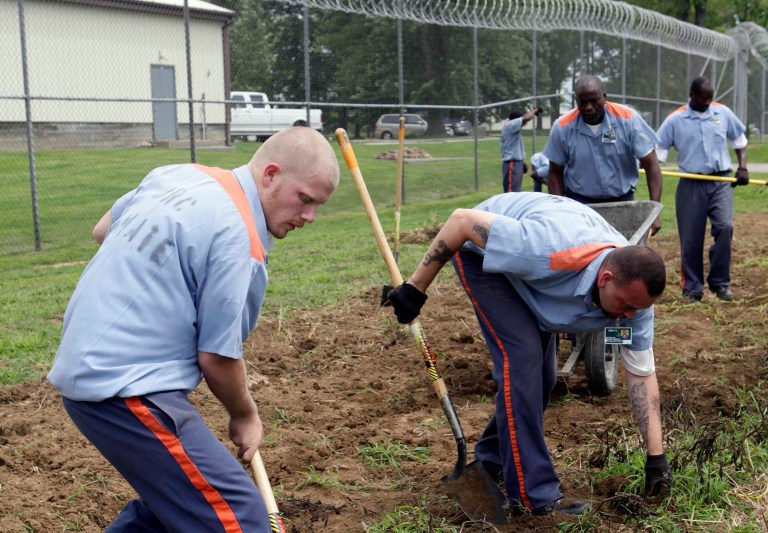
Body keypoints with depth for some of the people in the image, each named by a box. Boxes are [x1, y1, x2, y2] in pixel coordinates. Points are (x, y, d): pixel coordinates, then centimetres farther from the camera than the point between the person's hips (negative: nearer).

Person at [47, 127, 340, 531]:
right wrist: (245, 417, 6)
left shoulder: (176, 174, 7)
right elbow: (217, 358, -12)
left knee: (173, 498, 21)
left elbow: (102, 231, 22)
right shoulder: (239, 240, -18)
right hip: (127, 389, -10)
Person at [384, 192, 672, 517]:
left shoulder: (633, 287, -23)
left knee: (540, 374, 4)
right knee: (522, 357, -21)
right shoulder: (553, 252, -43)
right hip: (482, 249, -6)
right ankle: (533, 495, -15)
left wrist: (656, 456, -16)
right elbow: (463, 220, -34)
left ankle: (493, 458, 29)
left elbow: (642, 373, -14)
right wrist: (416, 288, -28)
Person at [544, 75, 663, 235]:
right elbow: (555, 173, 1)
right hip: (579, 203, 0)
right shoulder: (562, 127, -10)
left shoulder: (628, 119, -12)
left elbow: (650, 165, -10)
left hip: (622, 201, 1)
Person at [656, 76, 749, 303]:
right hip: (691, 185, -1)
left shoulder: (723, 113, 6)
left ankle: (720, 282, -1)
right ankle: (692, 288, 15)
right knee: (691, 238, 1)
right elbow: (658, 150, 1)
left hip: (721, 182, 1)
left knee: (725, 227, -17)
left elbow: (739, 140, 18)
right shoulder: (675, 120, -1)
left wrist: (742, 167, 6)